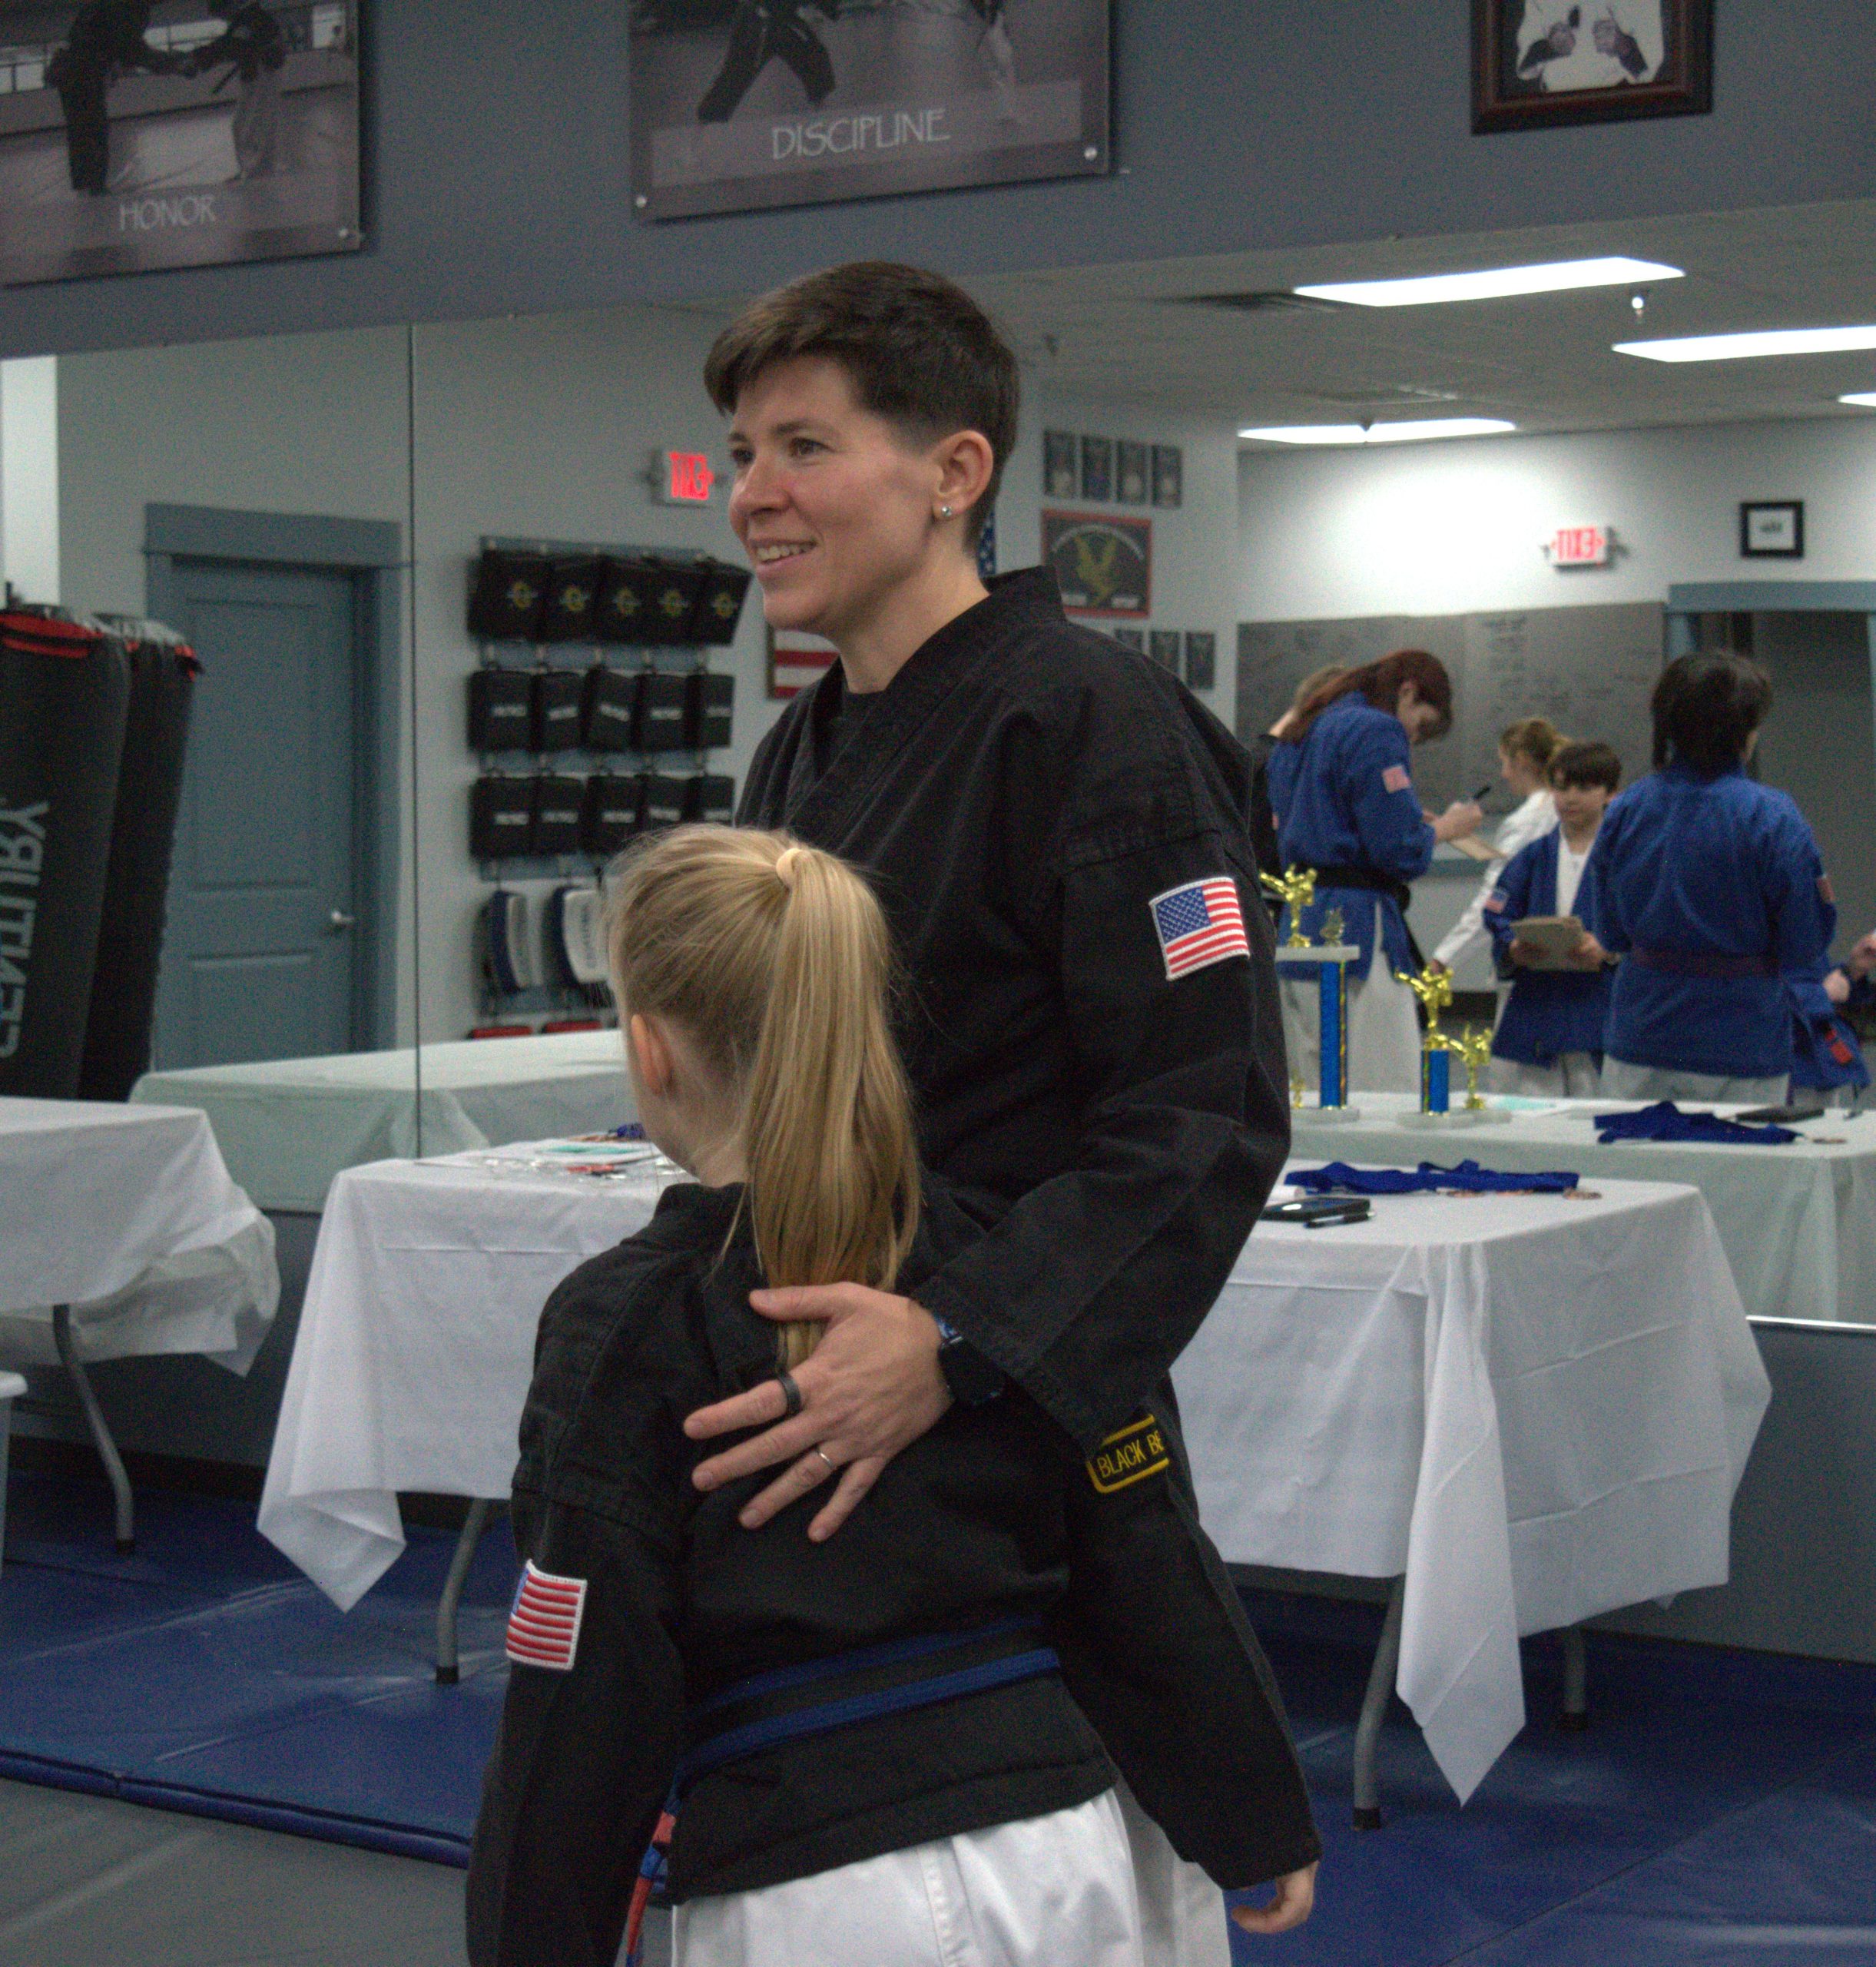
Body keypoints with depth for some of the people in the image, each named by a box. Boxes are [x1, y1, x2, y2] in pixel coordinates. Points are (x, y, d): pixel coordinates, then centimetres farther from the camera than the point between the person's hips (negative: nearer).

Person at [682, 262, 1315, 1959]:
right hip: (817, 1443, 9)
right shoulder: (803, 754, 13)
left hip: (1037, 1437, -8)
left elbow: (1207, 1120, -22)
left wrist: (952, 1347, -31)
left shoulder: (1091, 725, -15)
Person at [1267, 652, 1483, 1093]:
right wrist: (1444, 828, 6)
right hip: (1354, 927, -9)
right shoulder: (1377, 733, -7)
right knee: (1389, 1094, -9)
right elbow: (1400, 851, -14)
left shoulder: (1301, 734, 20)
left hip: (1295, 923, 9)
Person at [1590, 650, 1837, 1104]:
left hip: (1637, 1048, 4)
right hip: (1740, 1051, -4)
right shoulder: (1771, 817, -13)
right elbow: (1803, 951, -10)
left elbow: (1611, 935, 7)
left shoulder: (1626, 809, 0)